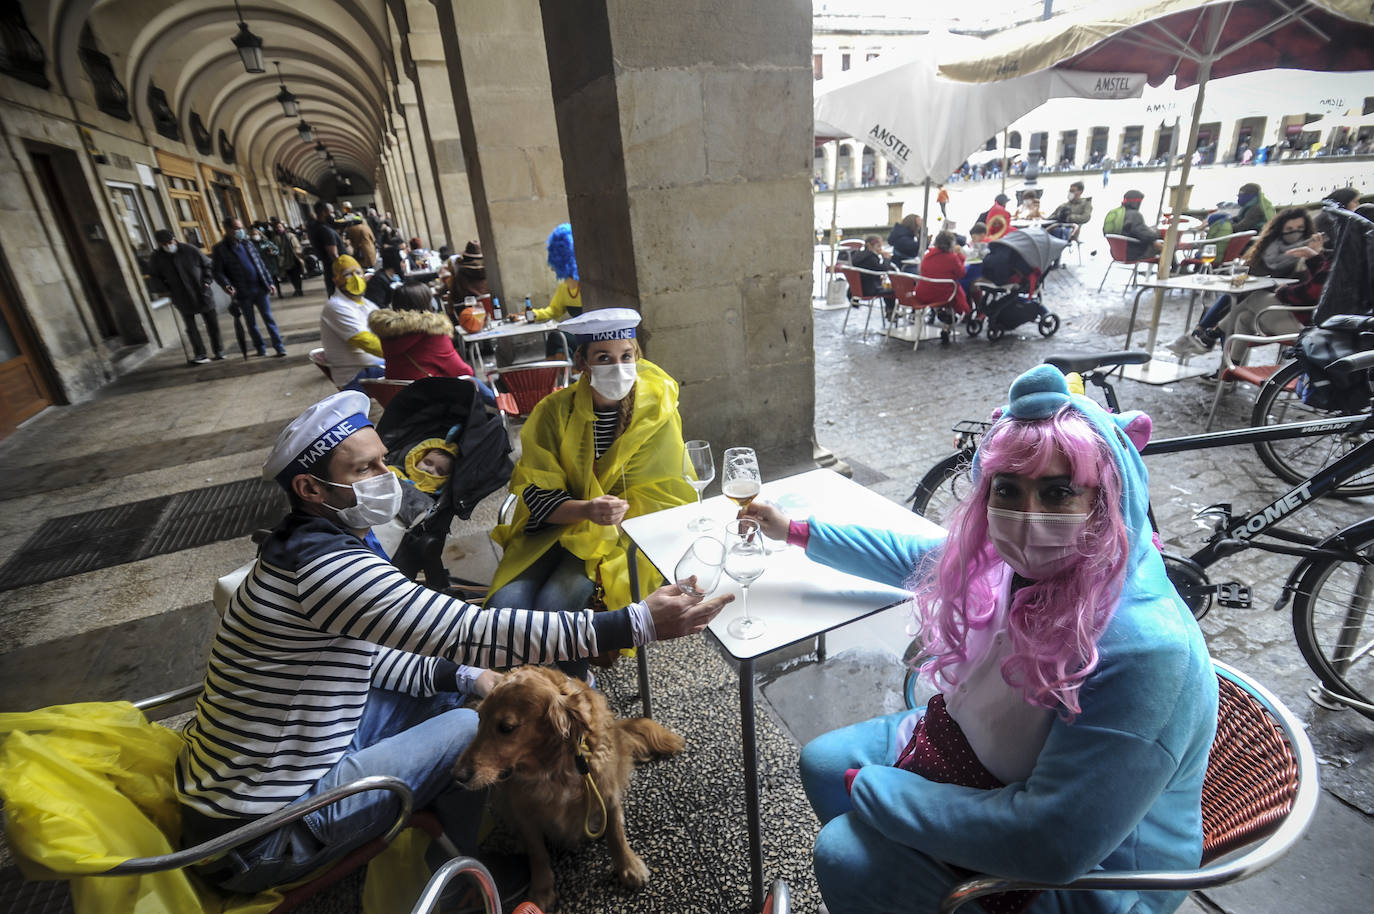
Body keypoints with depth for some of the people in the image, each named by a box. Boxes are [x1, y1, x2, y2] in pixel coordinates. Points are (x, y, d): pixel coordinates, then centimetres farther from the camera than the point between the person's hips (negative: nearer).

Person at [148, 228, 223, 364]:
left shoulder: (189, 250, -6)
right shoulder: (156, 258, -3)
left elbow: (207, 265, 6)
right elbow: (155, 277, 11)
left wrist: (207, 281, -6)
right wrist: (166, 290, -1)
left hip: (202, 293, 0)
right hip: (183, 299, 0)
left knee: (212, 324, 6)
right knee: (191, 327, 0)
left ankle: (218, 351, 19)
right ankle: (200, 354, 5)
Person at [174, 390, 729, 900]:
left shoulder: (313, 546, 1)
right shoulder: (327, 567, -31)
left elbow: (363, 654, 9)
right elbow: (474, 634, -37)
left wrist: (462, 675, -3)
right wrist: (637, 623, -37)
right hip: (259, 836, -9)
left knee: (448, 690, 9)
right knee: (467, 727, -11)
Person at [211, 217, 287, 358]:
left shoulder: (248, 244, 9)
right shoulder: (219, 249, -3)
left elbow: (260, 264, 14)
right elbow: (218, 272, -5)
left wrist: (269, 282, 9)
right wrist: (227, 286, -21)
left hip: (260, 289, 2)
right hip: (242, 293, -2)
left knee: (269, 319, 1)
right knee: (251, 323, 8)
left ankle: (279, 346, 2)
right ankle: (260, 348, 17)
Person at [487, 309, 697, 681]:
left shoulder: (656, 412, -8)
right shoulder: (555, 411, -5)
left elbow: (656, 496, -6)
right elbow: (537, 492, -9)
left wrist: (608, 516, -23)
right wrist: (586, 509, -28)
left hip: (623, 531, -2)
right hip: (555, 524, 2)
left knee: (555, 602, -26)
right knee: (506, 602, -21)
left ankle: (577, 680, 5)